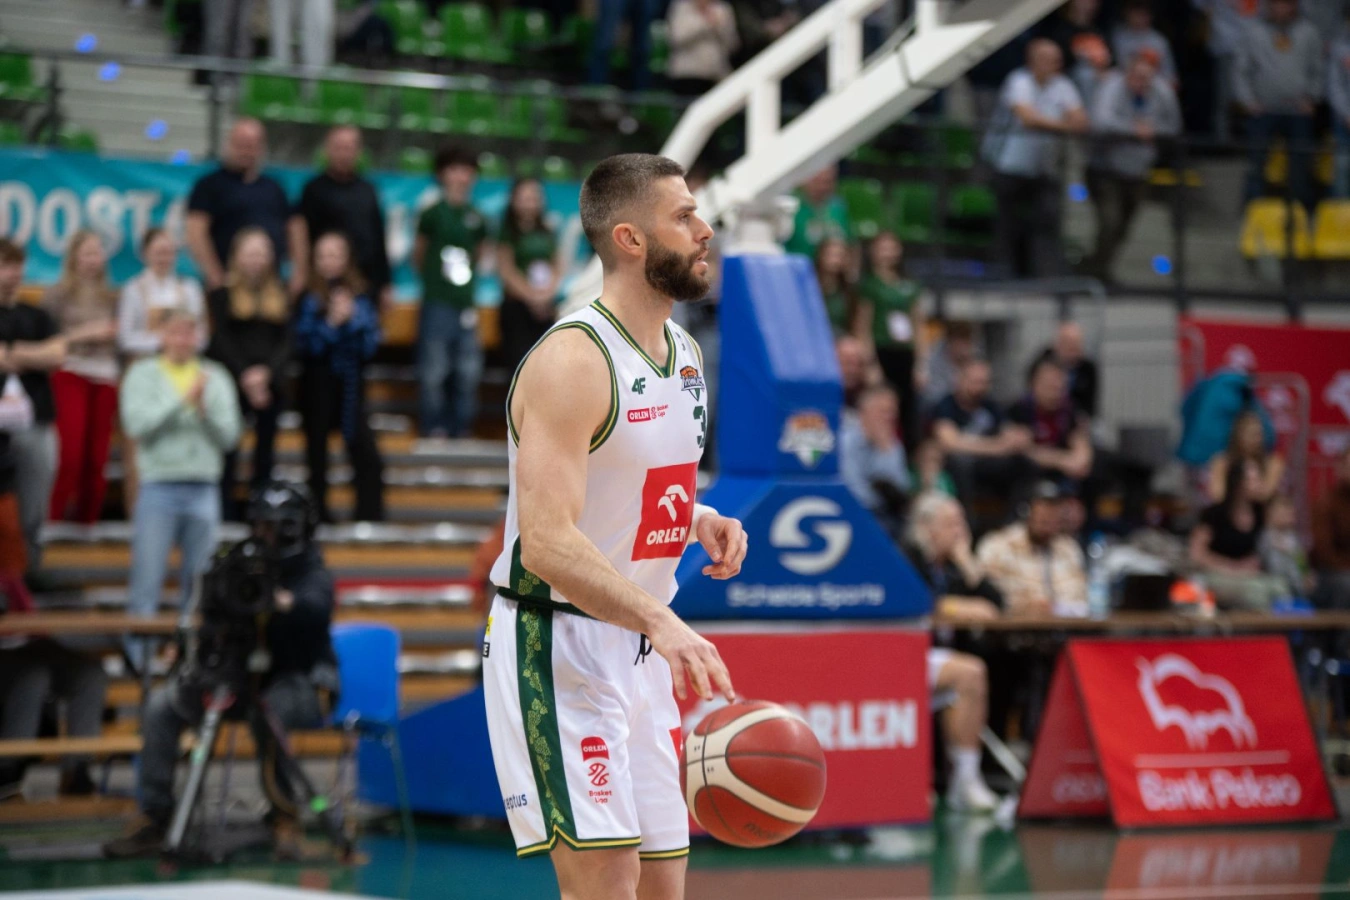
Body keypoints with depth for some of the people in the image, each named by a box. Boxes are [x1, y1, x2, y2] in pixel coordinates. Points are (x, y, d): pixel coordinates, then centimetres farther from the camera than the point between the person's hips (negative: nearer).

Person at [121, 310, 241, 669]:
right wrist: (182, 399, -15)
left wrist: (205, 409, -14)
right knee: (147, 582, -6)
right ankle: (139, 659, -1)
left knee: (200, 582, 5)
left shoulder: (216, 377, 11)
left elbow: (229, 435, 3)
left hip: (204, 489, 3)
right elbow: (136, 424, -11)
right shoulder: (143, 374, 4)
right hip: (159, 487, -3)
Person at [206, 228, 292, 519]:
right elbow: (222, 342, -4)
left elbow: (285, 342, 5)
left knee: (265, 449, 5)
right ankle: (226, 514, -3)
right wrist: (246, 377, -12)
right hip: (231, 383, -3)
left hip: (269, 384, 3)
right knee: (228, 450, -6)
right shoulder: (222, 293, 1)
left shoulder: (279, 295, 11)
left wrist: (266, 372, -11)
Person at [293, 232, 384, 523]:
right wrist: (331, 323, -18)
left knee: (367, 455, -7)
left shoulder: (360, 298, 5)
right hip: (317, 386, -2)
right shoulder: (308, 299, -3)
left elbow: (370, 345, 2)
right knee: (316, 455, 2)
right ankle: (319, 516, 10)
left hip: (351, 386, 2)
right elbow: (305, 345, -9)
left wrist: (352, 321, -12)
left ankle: (371, 517, -2)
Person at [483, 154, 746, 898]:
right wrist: (662, 621, -39)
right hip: (555, 646, -9)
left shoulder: (685, 355, 10)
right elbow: (547, 541, -29)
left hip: (639, 651, 9)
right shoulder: (571, 360, -19)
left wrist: (699, 521, 2)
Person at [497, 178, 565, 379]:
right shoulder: (508, 232, -3)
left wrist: (546, 292, -9)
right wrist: (531, 295, -13)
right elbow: (506, 270, -9)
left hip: (546, 307, 5)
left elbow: (559, 266, 8)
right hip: (517, 305, -5)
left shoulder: (547, 232, 11)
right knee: (518, 360, -10)